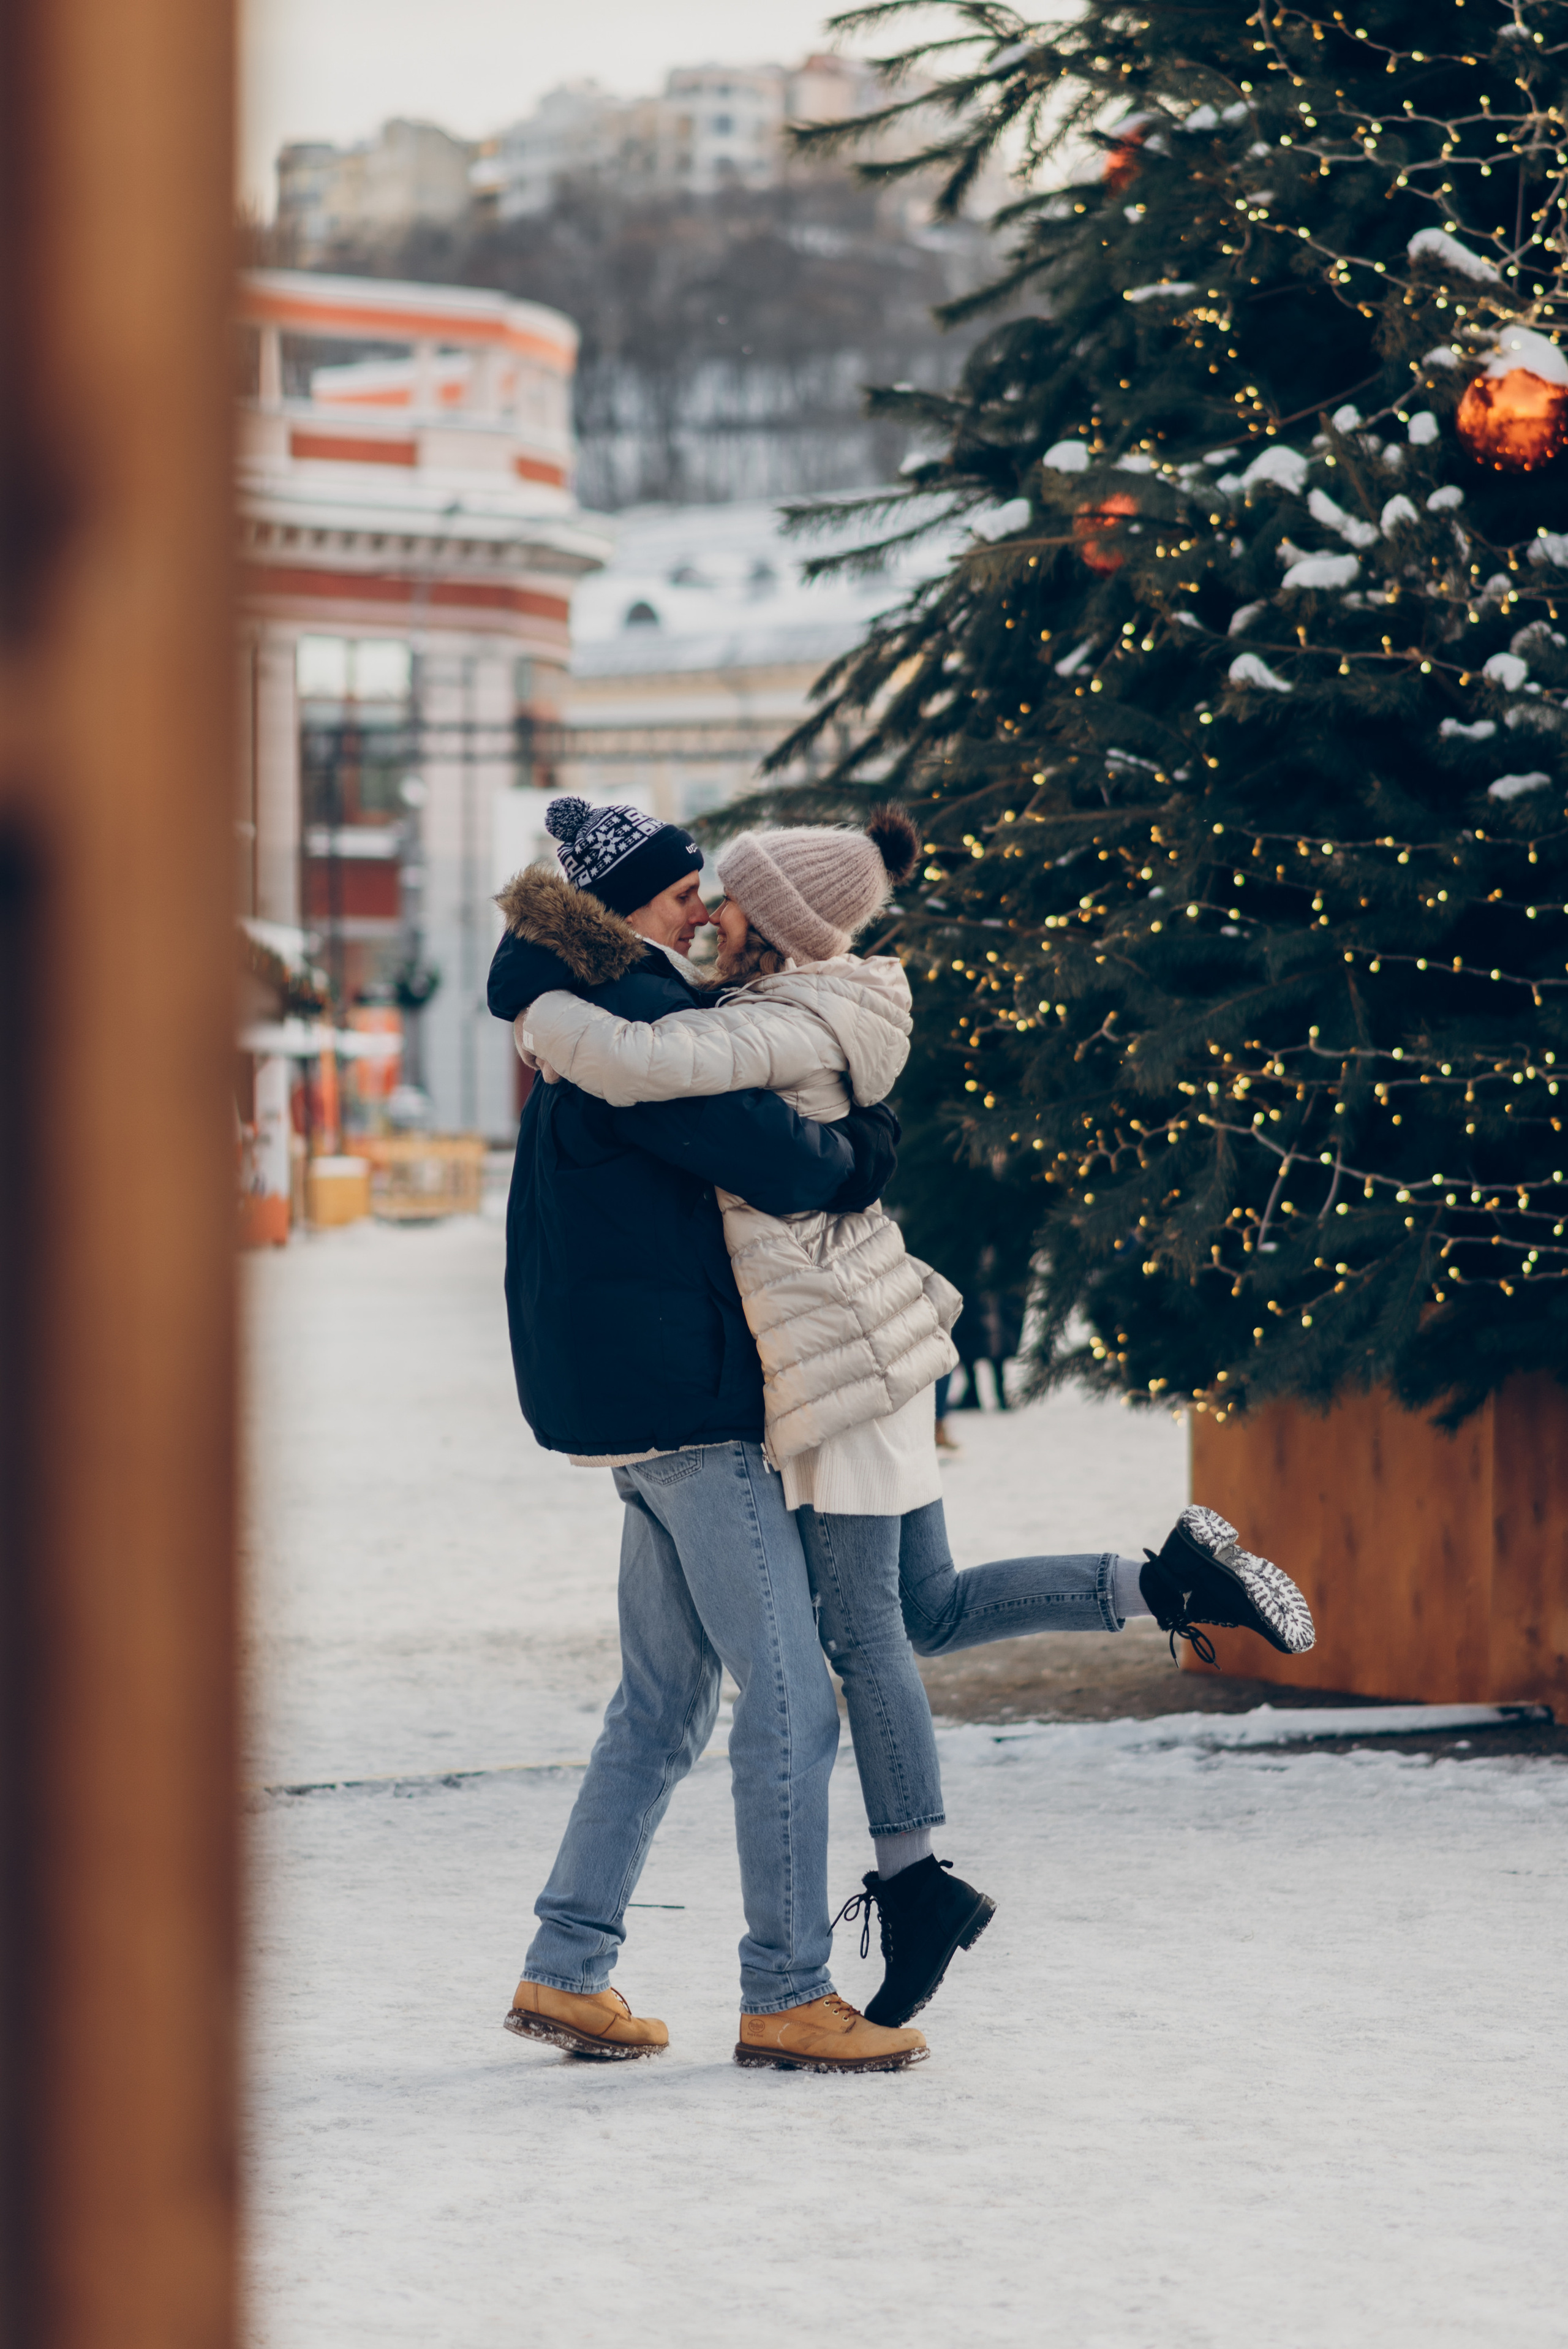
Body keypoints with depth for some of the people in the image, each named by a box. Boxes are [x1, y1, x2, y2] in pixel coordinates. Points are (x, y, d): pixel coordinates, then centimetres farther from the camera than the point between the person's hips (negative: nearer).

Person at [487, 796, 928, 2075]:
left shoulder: (599, 1028, 18)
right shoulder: (637, 1023, -15)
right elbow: (774, 1159, -21)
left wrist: (839, 1148, 5)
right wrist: (853, 1154, -1)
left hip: (641, 1402, 11)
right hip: (684, 1399, -11)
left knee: (666, 1699, 15)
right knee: (790, 1696, -7)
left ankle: (568, 1968, 16)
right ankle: (787, 1995, -5)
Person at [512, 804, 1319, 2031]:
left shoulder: (785, 1025, -17)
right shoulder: (811, 1020, 12)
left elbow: (637, 1064, -31)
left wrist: (544, 1014, -12)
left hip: (839, 1354, -9)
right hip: (872, 1342, 9)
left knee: (862, 1632, -3)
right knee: (930, 1609, 13)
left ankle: (915, 1882, 1)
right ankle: (1169, 1578, 7)